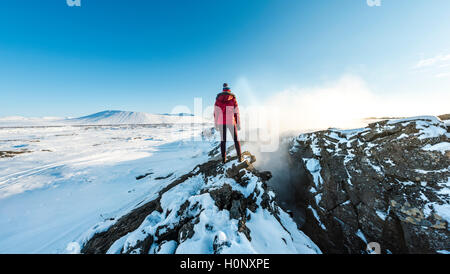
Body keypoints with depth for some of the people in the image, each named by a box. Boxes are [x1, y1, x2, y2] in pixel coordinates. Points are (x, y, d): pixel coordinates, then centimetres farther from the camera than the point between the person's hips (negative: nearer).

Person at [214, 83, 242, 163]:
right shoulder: (233, 99, 1)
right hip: (231, 122, -1)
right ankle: (240, 157, 11)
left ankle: (224, 158, 11)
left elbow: (215, 113, 0)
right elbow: (236, 113, -3)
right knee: (236, 139, 11)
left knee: (223, 140, 11)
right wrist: (238, 124, 1)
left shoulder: (218, 99, 3)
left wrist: (216, 124, 6)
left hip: (221, 122, 1)